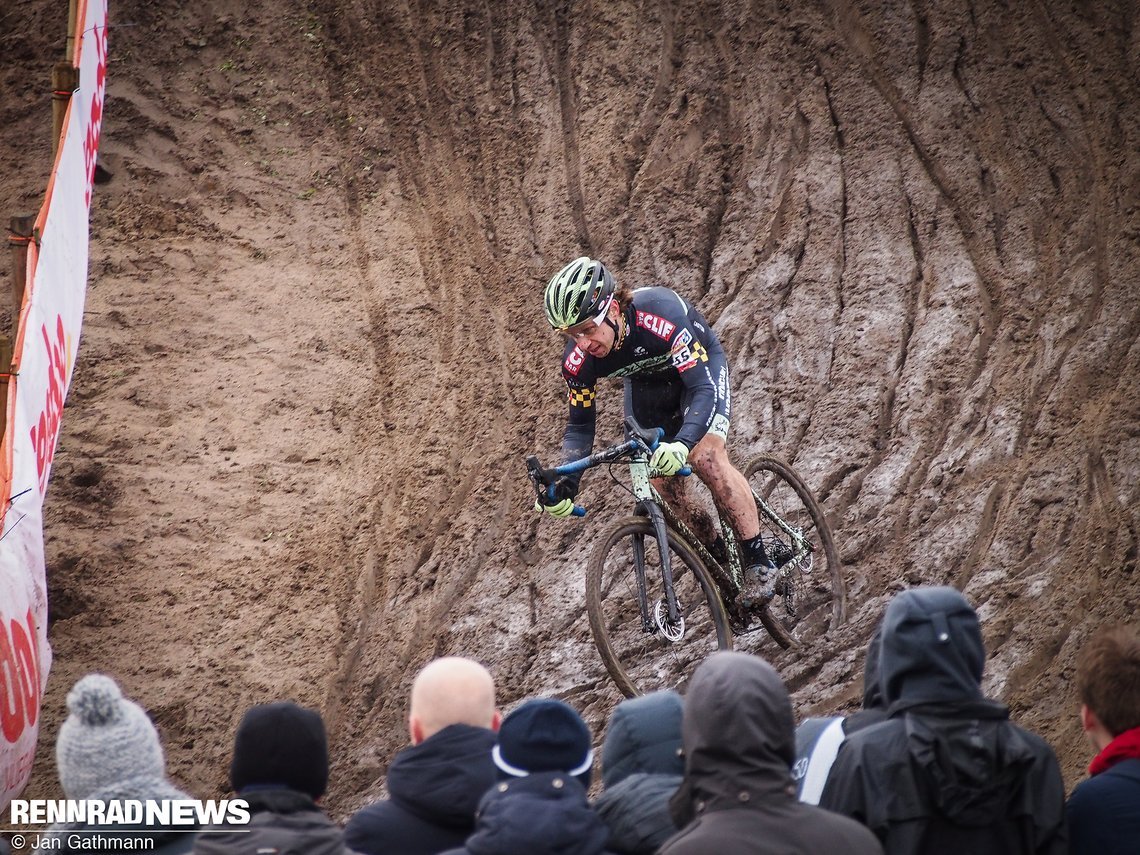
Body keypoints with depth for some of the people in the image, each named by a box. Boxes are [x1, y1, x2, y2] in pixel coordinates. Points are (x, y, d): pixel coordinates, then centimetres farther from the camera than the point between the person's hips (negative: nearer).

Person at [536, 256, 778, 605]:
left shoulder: (661, 312, -42)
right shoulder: (577, 359, -27)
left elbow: (704, 388, -45)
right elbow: (580, 424, -13)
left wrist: (682, 444, -61)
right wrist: (565, 482, -29)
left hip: (700, 366, -5)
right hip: (646, 384, 5)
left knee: (707, 458, -25)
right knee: (663, 485, -6)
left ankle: (759, 563, -18)